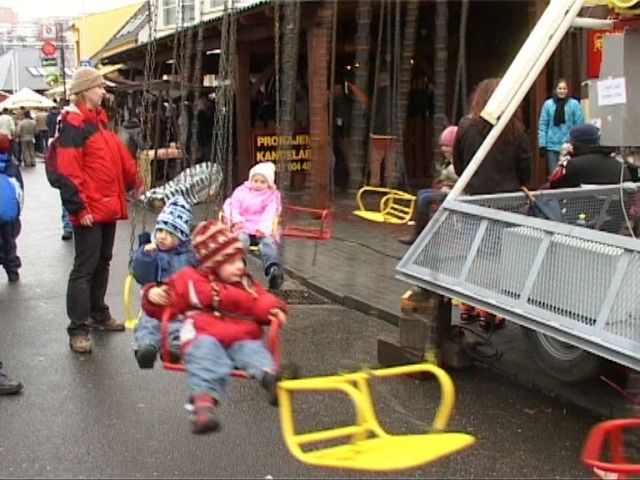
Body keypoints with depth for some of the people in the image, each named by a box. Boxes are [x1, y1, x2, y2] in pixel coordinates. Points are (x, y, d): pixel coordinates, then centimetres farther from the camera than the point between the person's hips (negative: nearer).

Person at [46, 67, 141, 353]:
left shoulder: (98, 120, 15)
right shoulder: (73, 125, -14)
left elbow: (119, 154, 24)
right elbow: (67, 171, -20)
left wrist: (135, 182, 26)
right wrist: (78, 207, -21)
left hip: (108, 206, 9)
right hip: (89, 211, -9)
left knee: (102, 263, 18)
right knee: (84, 268, -5)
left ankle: (98, 315, 32)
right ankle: (78, 330, 1)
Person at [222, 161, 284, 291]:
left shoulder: (272, 195, 16)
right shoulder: (241, 191, 19)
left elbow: (270, 213, 0)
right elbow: (234, 207, 9)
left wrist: (262, 228, -18)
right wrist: (237, 220, -14)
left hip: (262, 229, 0)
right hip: (244, 227, 0)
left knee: (269, 241, -32)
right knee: (241, 239, -34)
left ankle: (274, 269, -56)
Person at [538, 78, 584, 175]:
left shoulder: (574, 104, -3)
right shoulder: (548, 104, 1)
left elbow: (580, 125, -3)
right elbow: (542, 125, 2)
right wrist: (542, 145, -3)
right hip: (552, 146, 1)